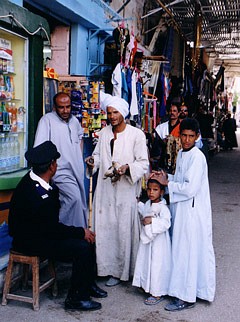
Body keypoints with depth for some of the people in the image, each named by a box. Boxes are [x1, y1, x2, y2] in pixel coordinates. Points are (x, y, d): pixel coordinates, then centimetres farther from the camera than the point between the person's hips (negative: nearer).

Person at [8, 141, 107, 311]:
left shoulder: (33, 179, -2)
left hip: (39, 231, 10)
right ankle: (75, 298, -2)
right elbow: (52, 229, -22)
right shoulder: (36, 195, -31)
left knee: (88, 238, 6)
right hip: (29, 242, -10)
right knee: (82, 248, -19)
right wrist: (81, 232, -13)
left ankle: (88, 284, 22)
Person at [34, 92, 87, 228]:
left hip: (77, 170, 7)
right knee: (74, 197, -23)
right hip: (60, 171, -7)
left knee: (80, 203, 12)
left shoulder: (74, 120, 9)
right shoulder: (47, 120, -12)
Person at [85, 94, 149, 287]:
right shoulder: (104, 133, 11)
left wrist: (127, 168, -24)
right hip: (105, 190, 5)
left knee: (125, 231, 1)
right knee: (104, 229, 8)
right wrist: (93, 160, -2)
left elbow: (143, 163, -7)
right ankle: (108, 267, 22)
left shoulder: (136, 134, -5)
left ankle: (122, 271, 14)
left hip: (126, 191, -5)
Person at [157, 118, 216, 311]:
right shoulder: (181, 153, 10)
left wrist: (167, 183, -13)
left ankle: (187, 297, 10)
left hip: (193, 211, -9)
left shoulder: (197, 157, -18)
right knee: (181, 249, 17)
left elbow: (190, 188, -23)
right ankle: (183, 289, 31)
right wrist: (167, 177, 4)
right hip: (181, 208, 9)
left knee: (188, 251, -1)